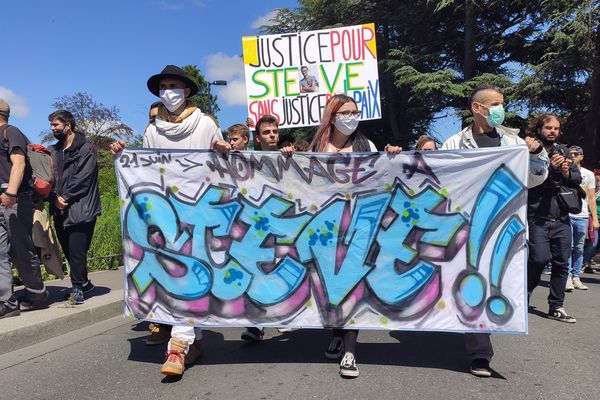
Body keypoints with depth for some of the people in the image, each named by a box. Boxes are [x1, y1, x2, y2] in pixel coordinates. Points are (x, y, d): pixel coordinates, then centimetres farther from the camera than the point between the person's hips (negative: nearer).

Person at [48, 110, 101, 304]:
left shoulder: (86, 149, -3)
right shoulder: (52, 151, 16)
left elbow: (82, 179, -11)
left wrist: (65, 198, -12)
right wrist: (54, 198, -7)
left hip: (80, 210, -6)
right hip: (60, 211, 6)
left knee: (77, 252, -7)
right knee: (69, 251, 11)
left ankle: (78, 288, 6)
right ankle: (83, 283, 26)